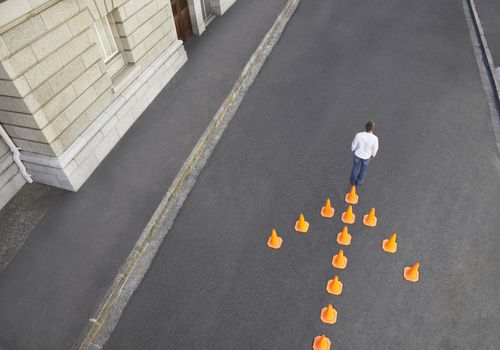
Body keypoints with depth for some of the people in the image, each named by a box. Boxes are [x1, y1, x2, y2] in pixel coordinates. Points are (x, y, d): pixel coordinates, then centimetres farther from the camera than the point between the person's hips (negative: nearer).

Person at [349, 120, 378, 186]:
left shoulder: (358, 135, -33)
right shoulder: (375, 138, -33)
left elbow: (354, 144, -14)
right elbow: (375, 149, -15)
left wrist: (353, 149, 9)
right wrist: (373, 155, 8)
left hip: (358, 154, 1)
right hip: (367, 156, -1)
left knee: (356, 166, 28)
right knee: (363, 168, 27)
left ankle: (353, 180, 49)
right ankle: (358, 182, 48)